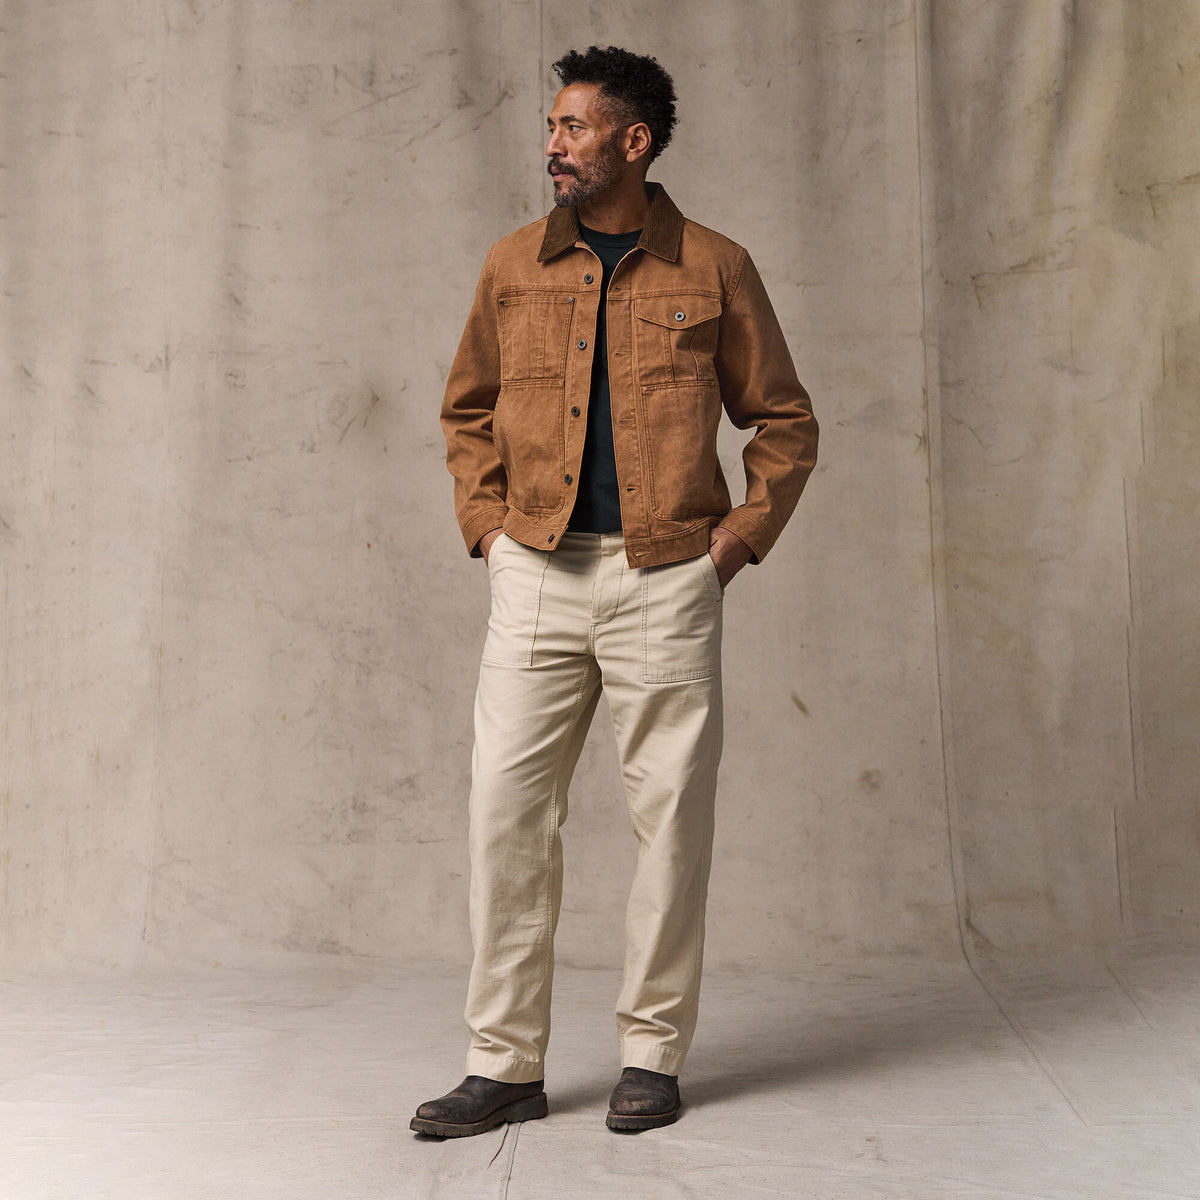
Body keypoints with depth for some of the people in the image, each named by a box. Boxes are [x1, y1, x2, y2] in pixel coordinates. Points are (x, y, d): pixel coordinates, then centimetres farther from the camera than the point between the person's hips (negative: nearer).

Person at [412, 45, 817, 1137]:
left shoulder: (713, 269, 4)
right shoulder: (512, 268, 11)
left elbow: (785, 421, 10)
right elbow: (467, 411, 21)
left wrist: (743, 533, 0)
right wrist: (486, 520, 8)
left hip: (666, 580, -2)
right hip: (537, 574, 2)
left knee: (671, 813, 1)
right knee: (505, 809, -1)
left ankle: (653, 1055, 15)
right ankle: (505, 1065, 8)